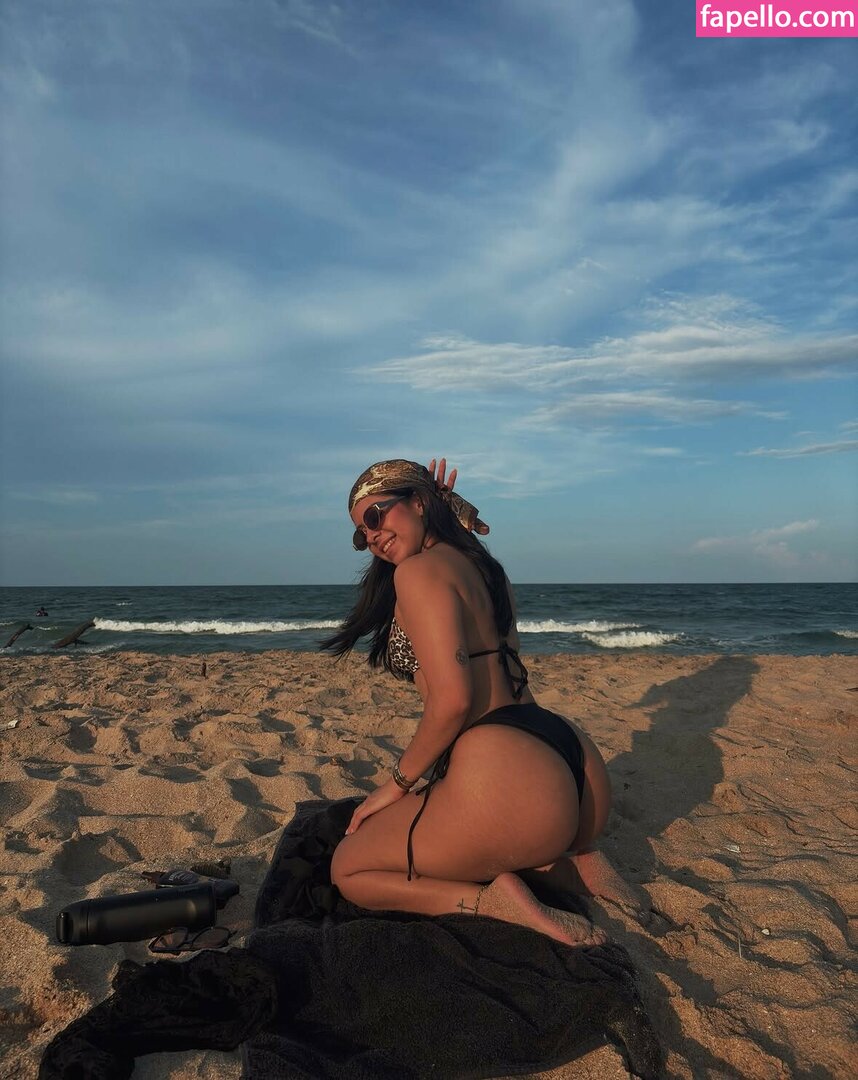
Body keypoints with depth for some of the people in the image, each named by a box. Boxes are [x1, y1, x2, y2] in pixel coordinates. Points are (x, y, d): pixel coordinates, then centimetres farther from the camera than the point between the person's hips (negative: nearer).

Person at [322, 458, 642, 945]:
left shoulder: (419, 569, -7)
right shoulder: (483, 564, 18)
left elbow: (452, 700, -17)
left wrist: (397, 784, -1)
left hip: (503, 775, -9)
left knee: (349, 871, 14)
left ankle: (498, 900, -6)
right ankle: (571, 862, 13)